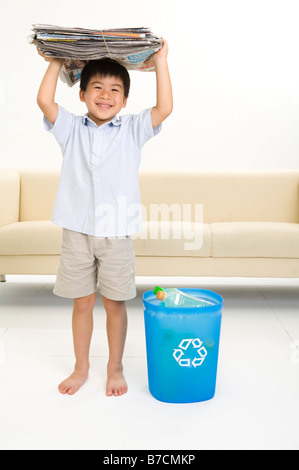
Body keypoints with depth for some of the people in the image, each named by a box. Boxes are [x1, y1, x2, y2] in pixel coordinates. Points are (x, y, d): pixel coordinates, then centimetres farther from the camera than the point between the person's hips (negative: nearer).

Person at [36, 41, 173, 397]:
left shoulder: (132, 131, 4)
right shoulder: (71, 130, 7)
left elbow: (164, 108, -10)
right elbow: (44, 101, -6)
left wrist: (160, 62, -7)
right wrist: (56, 61, 2)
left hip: (117, 233, -1)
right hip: (77, 231, 1)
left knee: (115, 303, 8)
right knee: (82, 302, 12)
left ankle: (115, 368, 27)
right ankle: (81, 368, 29)